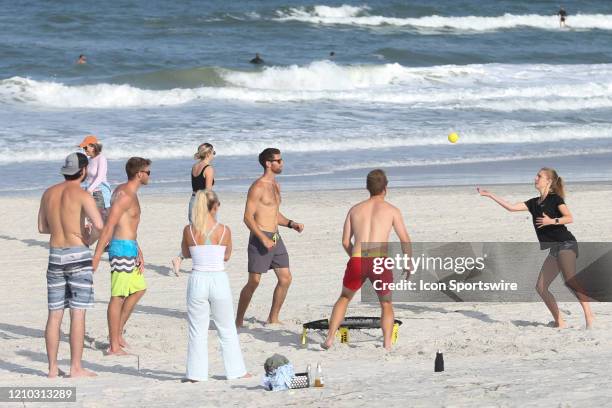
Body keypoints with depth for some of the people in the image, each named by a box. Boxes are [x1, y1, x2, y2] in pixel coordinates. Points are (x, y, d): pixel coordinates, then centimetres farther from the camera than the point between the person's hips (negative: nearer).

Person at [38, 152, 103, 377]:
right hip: (78, 255, -5)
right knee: (78, 314, -2)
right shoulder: (81, 195, -10)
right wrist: (90, 238, -3)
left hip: (55, 255, 5)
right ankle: (76, 368, -2)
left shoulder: (49, 193, 7)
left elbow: (42, 227, 16)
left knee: (54, 314, 8)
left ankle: (53, 367, 11)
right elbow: (98, 224, -23)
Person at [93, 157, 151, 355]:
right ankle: (114, 346, -1)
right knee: (118, 297, -5)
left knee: (139, 288, 20)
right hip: (123, 248, -10)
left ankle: (117, 331, 24)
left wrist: (139, 253, 20)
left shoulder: (127, 192, 15)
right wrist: (97, 256, -25)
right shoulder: (126, 195, -18)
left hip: (129, 247, 10)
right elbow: (109, 226, -22)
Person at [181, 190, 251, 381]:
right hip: (219, 280, 0)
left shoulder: (188, 230, -5)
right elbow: (227, 256, 7)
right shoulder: (224, 230, -7)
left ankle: (196, 373, 10)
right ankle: (235, 370, 22)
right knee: (227, 330, 15)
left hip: (197, 280, 0)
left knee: (197, 330, 11)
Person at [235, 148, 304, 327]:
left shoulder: (275, 186, 15)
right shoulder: (258, 187, -13)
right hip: (259, 238, -8)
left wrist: (291, 224, 8)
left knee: (285, 278, 5)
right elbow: (248, 217, -17)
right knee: (254, 282, -7)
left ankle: (273, 318, 15)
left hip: (275, 238, 8)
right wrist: (263, 239, -23)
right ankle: (239, 321, 4)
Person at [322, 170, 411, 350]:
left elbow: (345, 242, 17)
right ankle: (387, 344, 1)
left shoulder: (355, 209, 18)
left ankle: (329, 338, 15)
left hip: (357, 262, 2)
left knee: (344, 298, 26)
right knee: (386, 304, 19)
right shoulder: (392, 210, 10)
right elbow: (405, 241, 9)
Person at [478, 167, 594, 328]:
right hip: (555, 249, 9)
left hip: (566, 244, -9)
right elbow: (511, 207, 16)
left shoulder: (555, 198, -2)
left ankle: (588, 316, -24)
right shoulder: (535, 203, 18)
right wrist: (489, 195, 17)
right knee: (541, 287, 0)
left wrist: (552, 221, -22)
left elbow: (569, 218, -10)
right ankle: (559, 322, 2)